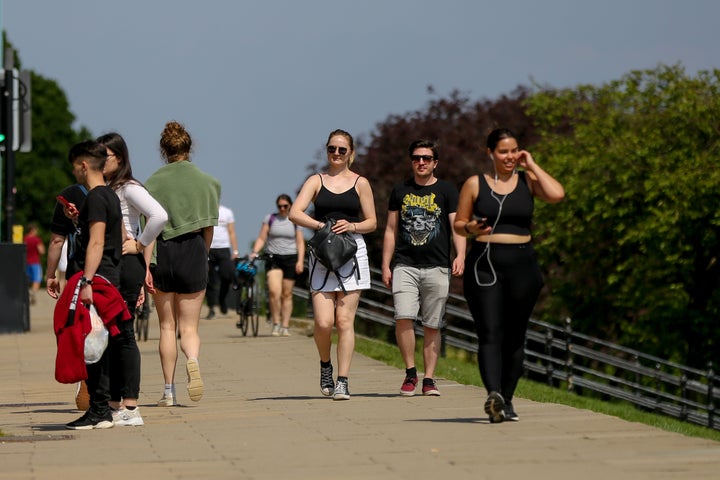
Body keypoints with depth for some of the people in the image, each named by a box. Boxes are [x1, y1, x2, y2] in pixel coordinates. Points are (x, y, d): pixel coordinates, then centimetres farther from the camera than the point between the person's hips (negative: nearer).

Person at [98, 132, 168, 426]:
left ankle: (131, 409, -7)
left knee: (123, 335, -8)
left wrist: (139, 245, -15)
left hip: (125, 266, -9)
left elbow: (159, 216, -23)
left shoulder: (129, 189, -9)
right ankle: (114, 406, 12)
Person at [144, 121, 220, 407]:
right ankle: (193, 361, -27)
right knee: (189, 326, 6)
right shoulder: (206, 181, 2)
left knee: (167, 327, 11)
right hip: (193, 253, 0)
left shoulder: (154, 182, -2)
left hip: (162, 254, 0)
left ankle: (169, 391, 11)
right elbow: (208, 227, 5)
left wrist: (146, 267, -8)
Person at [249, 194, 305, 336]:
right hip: (273, 259, -1)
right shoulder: (270, 219, 8)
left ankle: (285, 326, 9)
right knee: (274, 291, -17)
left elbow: (300, 243, 7)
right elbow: (261, 238, 7)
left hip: (290, 259, 1)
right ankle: (276, 324, -7)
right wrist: (254, 252, -9)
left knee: (287, 294, 3)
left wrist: (300, 261, -4)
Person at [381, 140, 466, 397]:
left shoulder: (446, 191, 7)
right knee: (403, 317, -16)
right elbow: (391, 230, 16)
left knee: (432, 326, 1)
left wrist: (460, 255, -17)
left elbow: (457, 226, 0)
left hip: (437, 267, -1)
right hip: (405, 266, 1)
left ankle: (428, 379, 8)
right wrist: (386, 265, 10)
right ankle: (410, 372, -2)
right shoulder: (400, 191, 13)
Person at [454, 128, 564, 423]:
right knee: (490, 334, -15)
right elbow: (458, 224, 11)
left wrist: (532, 166, -2)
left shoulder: (527, 180, 7)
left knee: (515, 336, 7)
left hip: (521, 265, 2)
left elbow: (556, 194, -12)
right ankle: (493, 394, -30)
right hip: (484, 265, -2)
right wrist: (470, 228, -12)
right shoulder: (475, 184, 6)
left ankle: (506, 401, 16)